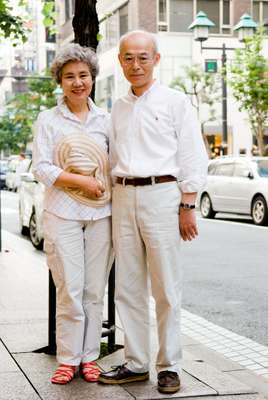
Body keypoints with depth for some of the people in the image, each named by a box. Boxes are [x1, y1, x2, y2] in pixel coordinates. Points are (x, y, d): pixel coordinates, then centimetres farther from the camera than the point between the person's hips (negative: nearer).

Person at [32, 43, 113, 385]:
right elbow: (41, 168, -5)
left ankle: (89, 357, 14)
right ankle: (67, 359, 7)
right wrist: (82, 181, -14)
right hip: (63, 214, -3)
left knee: (95, 290, 4)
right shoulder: (48, 119, 2)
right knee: (70, 290, -5)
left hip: (100, 214, 3)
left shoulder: (104, 119, 11)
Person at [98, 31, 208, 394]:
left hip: (161, 194, -5)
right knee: (128, 288, 7)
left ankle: (169, 366, 8)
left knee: (166, 289, -2)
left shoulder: (174, 102, 1)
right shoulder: (118, 108, 16)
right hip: (123, 198, 5)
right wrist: (114, 200, 14)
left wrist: (188, 206, -9)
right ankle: (136, 364, 16)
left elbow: (193, 157, -3)